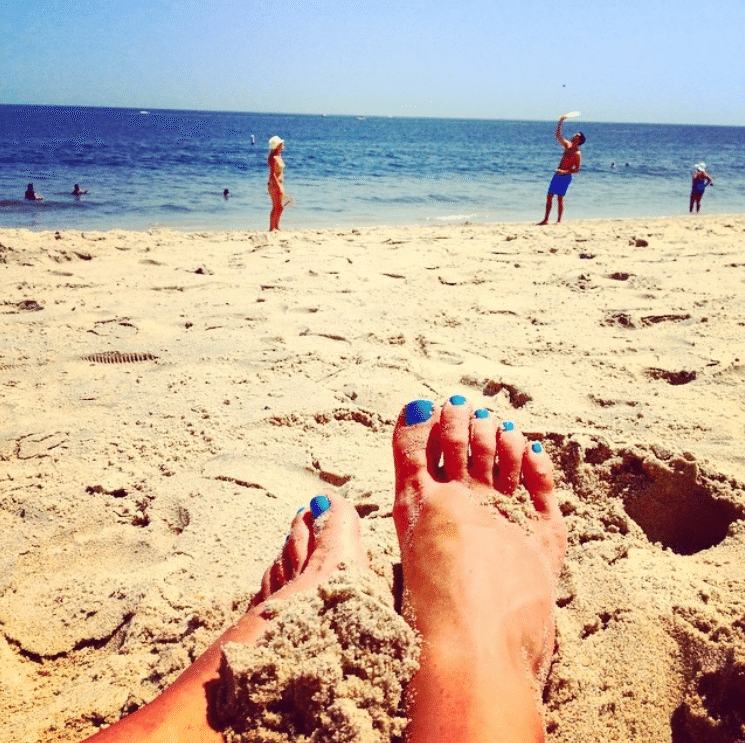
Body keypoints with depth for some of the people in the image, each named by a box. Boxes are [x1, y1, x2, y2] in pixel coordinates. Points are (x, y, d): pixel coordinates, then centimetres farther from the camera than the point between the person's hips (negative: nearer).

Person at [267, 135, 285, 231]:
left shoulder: (278, 156, 14)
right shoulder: (273, 158, -16)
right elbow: (272, 174, -20)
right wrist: (278, 187, -23)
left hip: (279, 185, 10)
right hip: (274, 185, -10)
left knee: (280, 207, 13)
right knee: (276, 207, -7)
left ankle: (276, 227, 22)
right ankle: (272, 229, -2)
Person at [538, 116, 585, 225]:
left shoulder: (577, 154, -10)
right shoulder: (567, 145, 12)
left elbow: (577, 169, -14)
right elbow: (558, 135, 14)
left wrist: (565, 171, -26)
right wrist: (560, 122, 5)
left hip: (565, 176, -7)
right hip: (557, 175, 7)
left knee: (560, 198, -8)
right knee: (549, 196, 4)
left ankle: (559, 220, -2)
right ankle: (546, 219, 7)